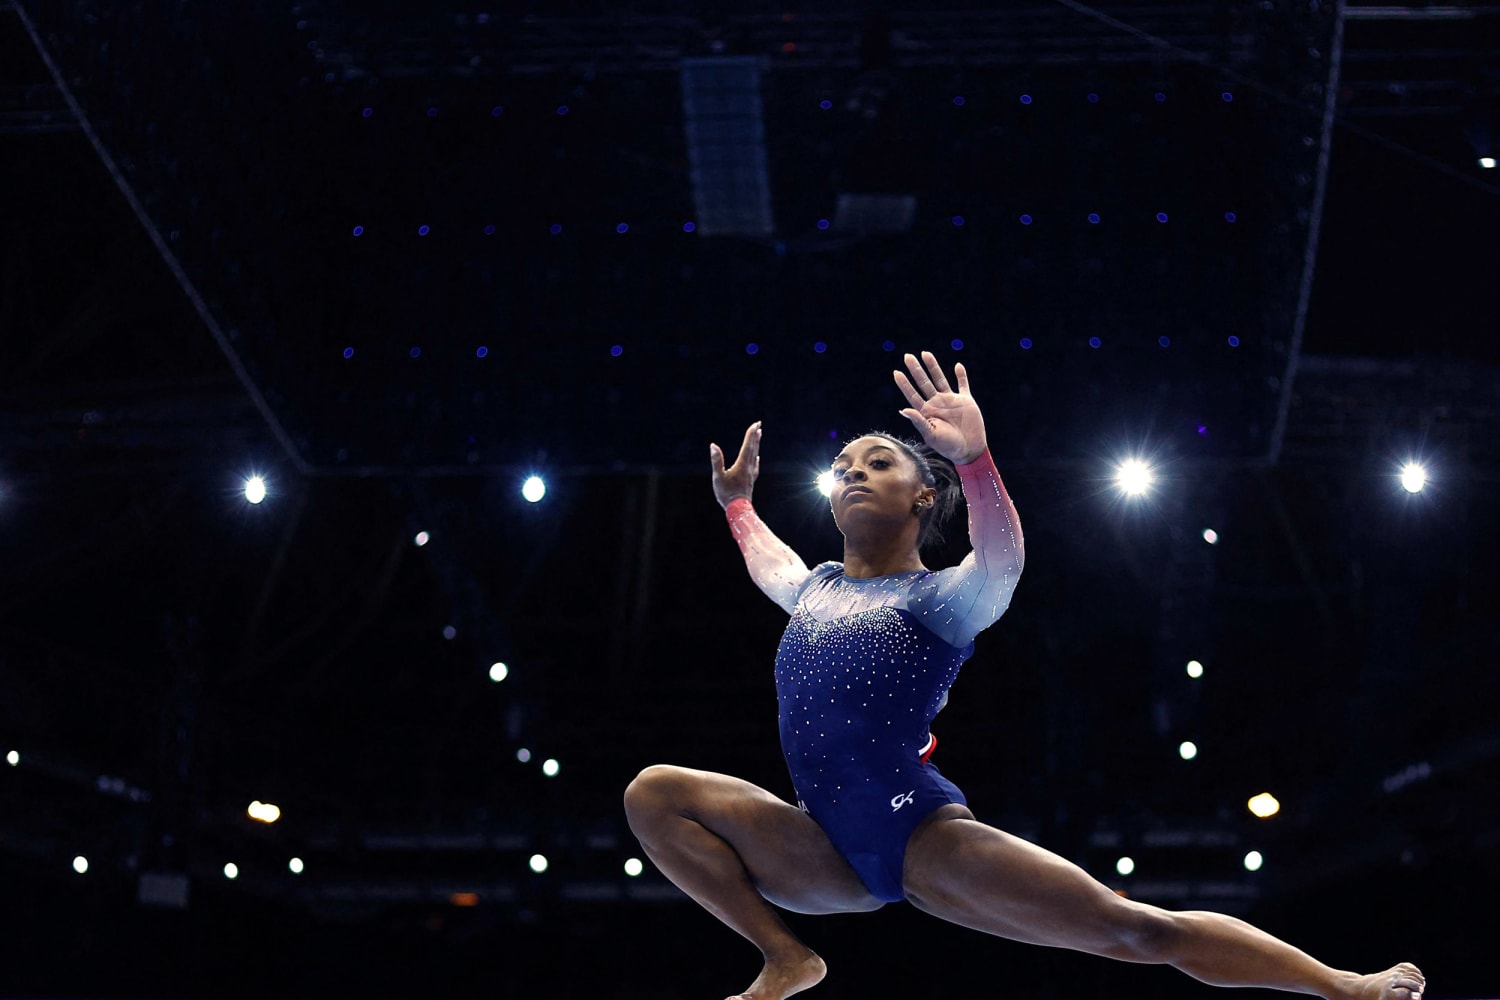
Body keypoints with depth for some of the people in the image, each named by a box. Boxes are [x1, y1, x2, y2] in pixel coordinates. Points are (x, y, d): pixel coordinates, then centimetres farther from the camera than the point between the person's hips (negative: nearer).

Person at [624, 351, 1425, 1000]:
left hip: (922, 839, -5)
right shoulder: (814, 588, 16)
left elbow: (1003, 558, -27)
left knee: (1137, 931, -12)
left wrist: (972, 458, -42)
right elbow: (765, 557, 41)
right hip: (828, 851, 6)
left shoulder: (941, 598, -3)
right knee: (655, 794, -6)